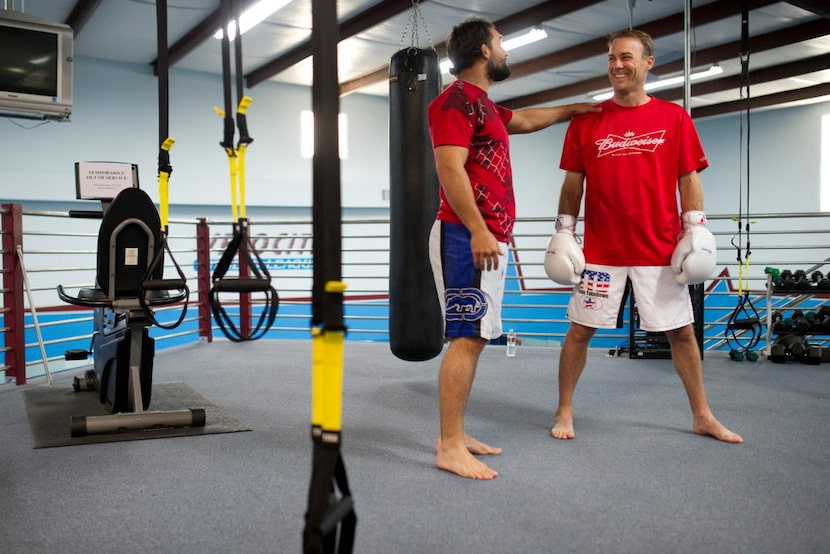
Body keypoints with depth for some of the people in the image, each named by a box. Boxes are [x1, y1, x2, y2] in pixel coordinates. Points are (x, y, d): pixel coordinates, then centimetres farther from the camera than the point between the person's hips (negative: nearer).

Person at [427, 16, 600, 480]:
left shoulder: (484, 106, 23)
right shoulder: (457, 99, -7)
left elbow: (528, 120, 41)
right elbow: (449, 167, -18)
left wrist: (577, 108, 48)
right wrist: (477, 229, -25)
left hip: (489, 239, 10)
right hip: (468, 237, -10)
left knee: (475, 337, 9)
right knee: (467, 338, -11)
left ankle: (455, 434, 16)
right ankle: (450, 448, -7)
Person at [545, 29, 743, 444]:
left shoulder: (674, 118, 4)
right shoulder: (586, 121, 4)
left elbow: (688, 179, 3)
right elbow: (573, 183, 5)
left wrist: (695, 230, -5)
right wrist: (563, 233, -1)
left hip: (661, 249, 0)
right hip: (600, 250, 0)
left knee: (681, 330, 8)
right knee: (580, 329, 3)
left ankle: (702, 416, 23)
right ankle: (564, 412, 18)